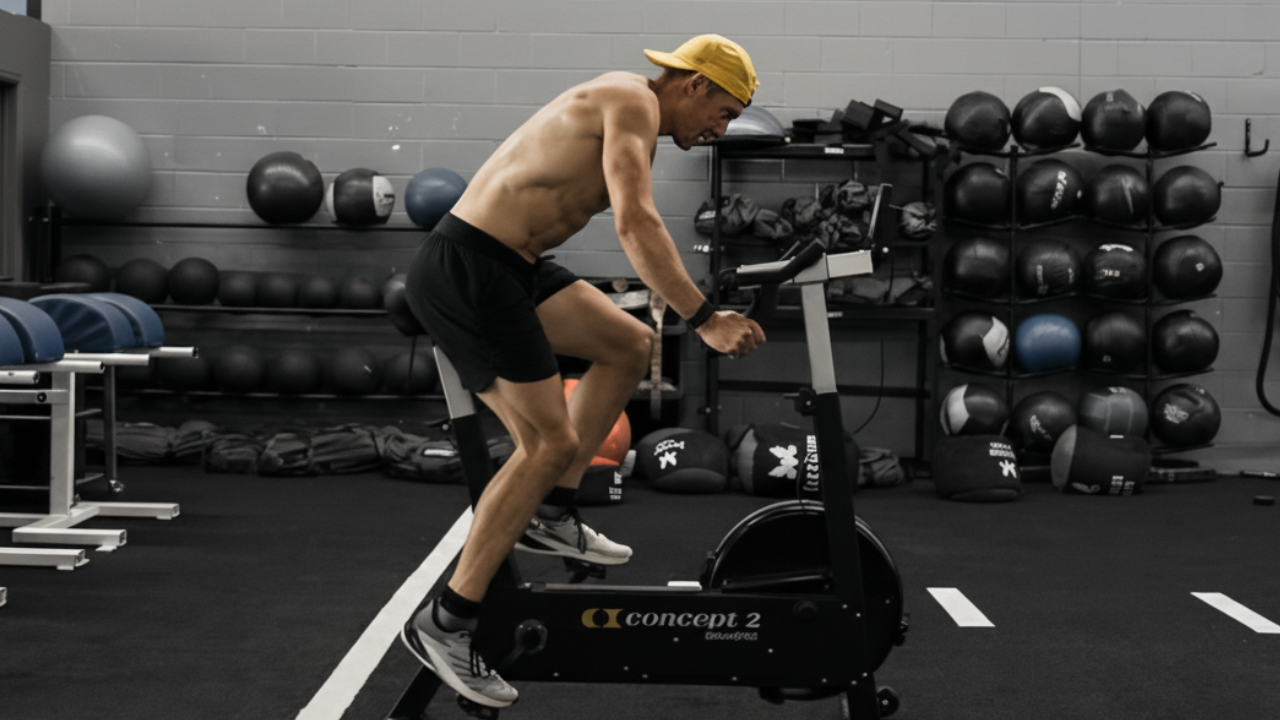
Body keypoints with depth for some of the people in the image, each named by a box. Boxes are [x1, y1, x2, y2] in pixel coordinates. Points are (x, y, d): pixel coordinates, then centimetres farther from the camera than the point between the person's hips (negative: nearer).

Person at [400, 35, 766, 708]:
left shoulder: (628, 119, 21)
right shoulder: (631, 101, -10)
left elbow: (633, 227, 29)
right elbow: (635, 225, -23)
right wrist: (705, 320, -23)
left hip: (507, 266, 10)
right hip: (465, 273, -10)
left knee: (630, 344, 15)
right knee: (549, 443, -8)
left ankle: (550, 513, 18)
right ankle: (444, 623, 0)